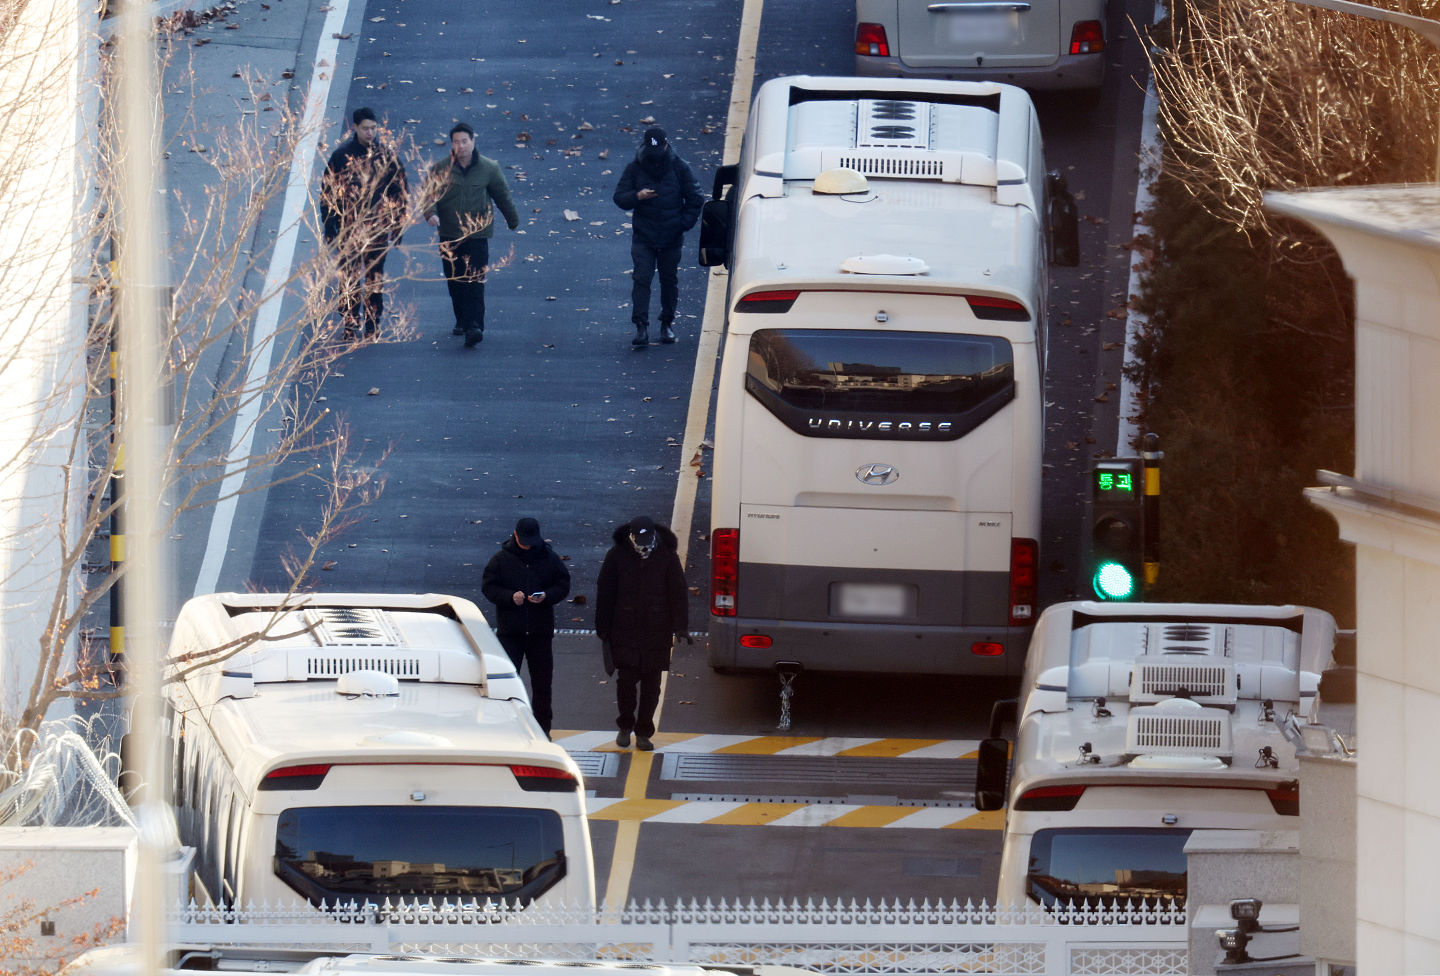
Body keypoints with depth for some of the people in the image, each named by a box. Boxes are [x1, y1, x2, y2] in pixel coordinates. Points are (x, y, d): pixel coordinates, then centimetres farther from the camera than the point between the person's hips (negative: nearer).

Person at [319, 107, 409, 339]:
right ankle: (350, 326, 5)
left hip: (378, 228, 1)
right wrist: (330, 227, -2)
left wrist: (397, 226, 4)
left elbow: (401, 193, 8)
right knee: (349, 279, -1)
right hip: (348, 229, -1)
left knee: (375, 278, 7)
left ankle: (373, 326, 15)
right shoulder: (341, 155, -2)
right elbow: (327, 193, 2)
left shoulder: (387, 156, 1)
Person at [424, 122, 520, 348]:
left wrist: (513, 221, 23)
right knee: (454, 281, 10)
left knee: (475, 282, -12)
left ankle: (474, 327, -17)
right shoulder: (440, 169, 0)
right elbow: (430, 194, -3)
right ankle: (462, 320, 28)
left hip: (478, 234, -2)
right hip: (449, 236, 2)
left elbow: (503, 196, 12)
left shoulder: (488, 168, 1)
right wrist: (431, 213, -25)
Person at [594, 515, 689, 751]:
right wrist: (603, 630, 3)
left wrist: (681, 626, -10)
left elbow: (678, 593, 0)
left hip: (657, 632, 0)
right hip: (625, 630, 0)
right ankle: (625, 725, 16)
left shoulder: (667, 556, -1)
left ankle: (643, 733, 12)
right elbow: (605, 595, 4)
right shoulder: (617, 556, -1)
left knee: (651, 682, 3)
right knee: (626, 678, -5)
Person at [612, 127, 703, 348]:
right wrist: (637, 196, -21)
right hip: (643, 236, -1)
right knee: (641, 279, -11)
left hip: (671, 238, 1)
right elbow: (619, 198, -1)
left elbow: (695, 199, 6)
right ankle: (641, 327, -13)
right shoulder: (634, 168, -1)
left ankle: (667, 323, 23)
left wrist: (684, 223, -4)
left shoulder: (679, 168, -2)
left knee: (669, 280, 9)